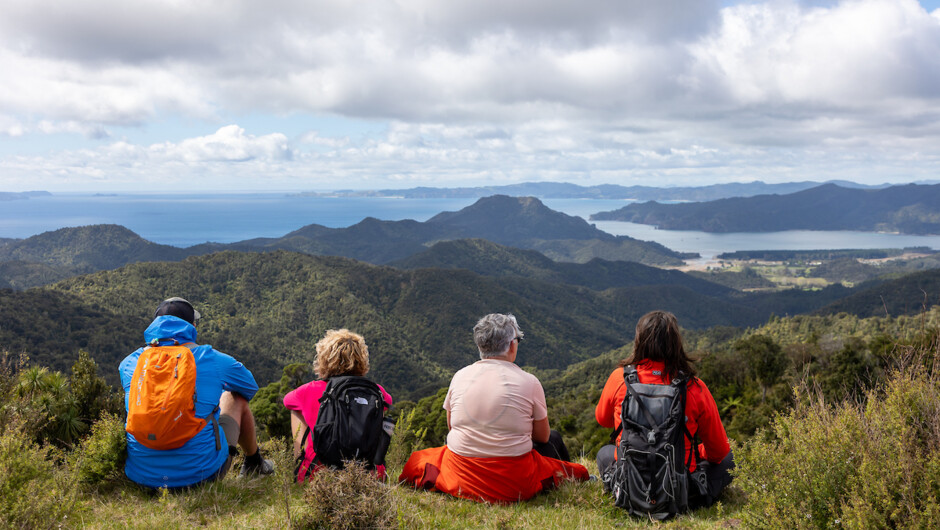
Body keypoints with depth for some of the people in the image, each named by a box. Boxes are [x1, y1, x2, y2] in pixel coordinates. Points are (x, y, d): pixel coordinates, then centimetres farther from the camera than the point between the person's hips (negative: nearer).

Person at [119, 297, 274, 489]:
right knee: (237, 398, 23)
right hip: (201, 473, -2)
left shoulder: (130, 363, 3)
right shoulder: (211, 359, -4)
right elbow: (251, 387, 17)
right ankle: (253, 462, 44)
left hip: (142, 475, 3)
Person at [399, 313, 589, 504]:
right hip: (513, 483, -4)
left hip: (461, 478, 4)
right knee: (554, 438, 25)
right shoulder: (528, 382, -10)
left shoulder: (460, 376, -2)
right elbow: (543, 436, 2)